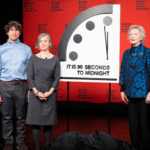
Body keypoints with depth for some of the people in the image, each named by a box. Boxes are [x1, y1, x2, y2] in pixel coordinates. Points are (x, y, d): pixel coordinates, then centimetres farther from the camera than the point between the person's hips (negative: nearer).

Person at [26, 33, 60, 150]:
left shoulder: (55, 59, 4)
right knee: (35, 121, 1)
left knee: (48, 121, 3)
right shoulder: (33, 59, 4)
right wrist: (37, 92, -11)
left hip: (50, 94, 0)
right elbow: (30, 77, 0)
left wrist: (49, 92, -11)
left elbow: (57, 78, 1)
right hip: (35, 93, 0)